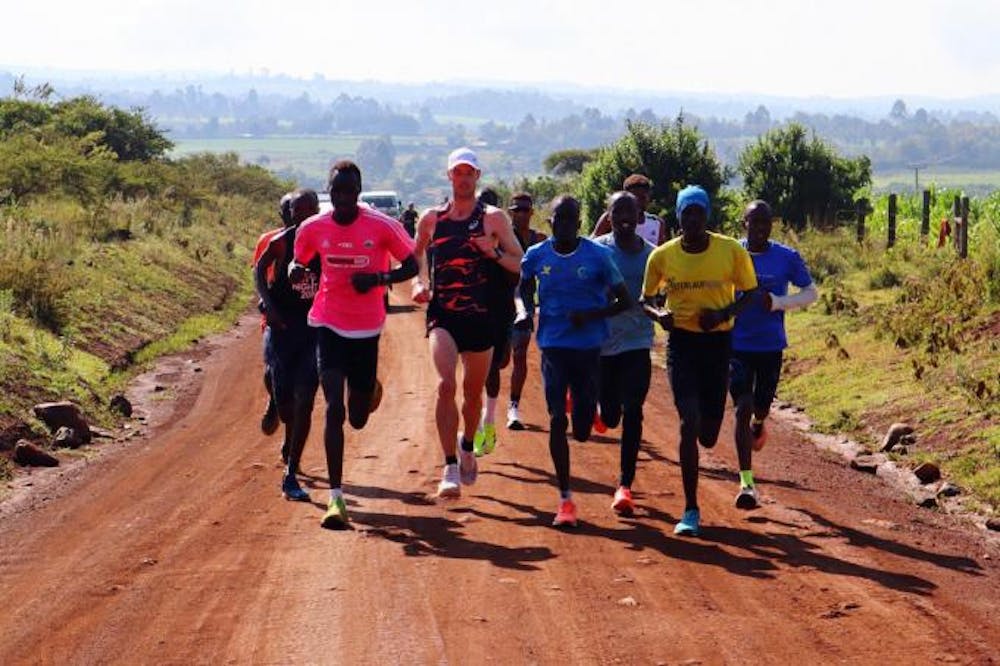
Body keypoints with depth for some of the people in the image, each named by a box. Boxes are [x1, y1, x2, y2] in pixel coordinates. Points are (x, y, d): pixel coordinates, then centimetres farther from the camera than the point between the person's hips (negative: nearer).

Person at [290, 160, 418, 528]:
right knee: (334, 408, -14)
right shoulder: (313, 229, -3)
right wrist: (296, 271, -11)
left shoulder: (382, 226, -10)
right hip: (328, 325, 0)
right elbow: (299, 261, 14)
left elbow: (411, 266, -1)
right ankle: (335, 496, -10)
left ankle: (369, 387, 50)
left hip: (366, 330, 0)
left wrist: (378, 278, -19)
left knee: (358, 419, 11)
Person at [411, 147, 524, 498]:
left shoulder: (493, 218, 3)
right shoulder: (431, 219, 7)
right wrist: (419, 283, 3)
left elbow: (520, 263, 2)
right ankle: (450, 469, -19)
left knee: (473, 392, 12)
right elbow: (414, 257, 22)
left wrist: (495, 252, -16)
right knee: (445, 384, -20)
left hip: (480, 315, 0)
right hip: (442, 315, 0)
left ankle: (466, 446, 42)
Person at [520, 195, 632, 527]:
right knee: (557, 419, -8)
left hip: (589, 347, -1)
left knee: (583, 430, 5)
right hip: (553, 346, 1)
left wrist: (591, 315, -17)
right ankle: (565, 499, -2)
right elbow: (525, 288, 20)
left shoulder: (597, 256, -6)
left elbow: (624, 301, -2)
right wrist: (526, 310, -1)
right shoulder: (536, 256, 0)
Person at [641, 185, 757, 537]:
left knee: (707, 436, 6)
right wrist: (658, 313, -14)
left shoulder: (732, 251, -6)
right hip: (681, 340, -1)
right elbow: (646, 297, 9)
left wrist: (724, 313, -15)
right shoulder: (662, 256, -3)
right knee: (689, 422, -15)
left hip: (718, 340, 1)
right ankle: (691, 511, -6)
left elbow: (749, 292, 5)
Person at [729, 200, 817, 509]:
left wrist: (778, 302, -14)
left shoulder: (787, 258, -3)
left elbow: (810, 292, 2)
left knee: (762, 406, 13)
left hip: (771, 346, 1)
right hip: (737, 345, -1)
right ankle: (746, 481, -11)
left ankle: (758, 423, 54)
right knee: (743, 407, -12)